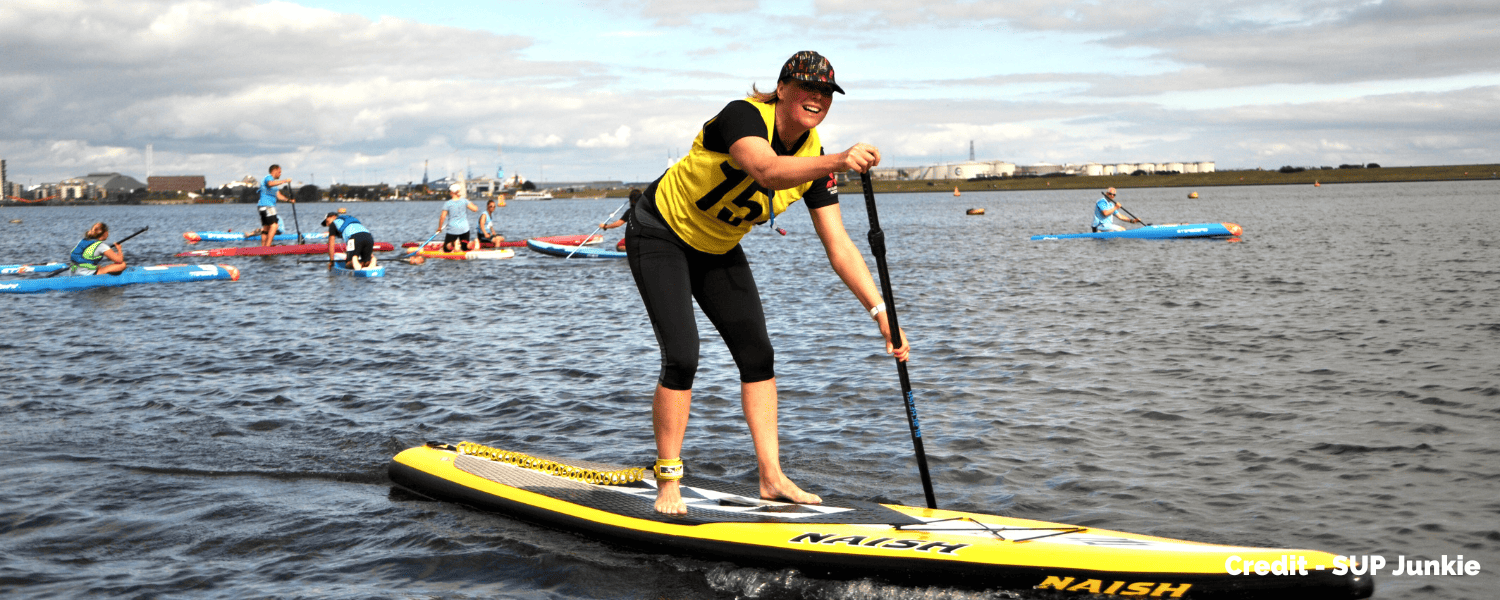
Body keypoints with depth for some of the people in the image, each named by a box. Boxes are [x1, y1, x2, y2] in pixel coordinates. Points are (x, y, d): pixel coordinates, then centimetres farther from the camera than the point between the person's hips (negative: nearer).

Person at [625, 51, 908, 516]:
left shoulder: (815, 159, -10)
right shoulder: (743, 116, -29)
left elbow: (839, 246, -12)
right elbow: (766, 170, -52)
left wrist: (880, 310, -21)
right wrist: (838, 162, -67)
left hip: (718, 249, 7)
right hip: (661, 235, -7)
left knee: (757, 354, 0)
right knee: (682, 357, -16)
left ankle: (771, 477, 8)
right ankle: (667, 482, -3)